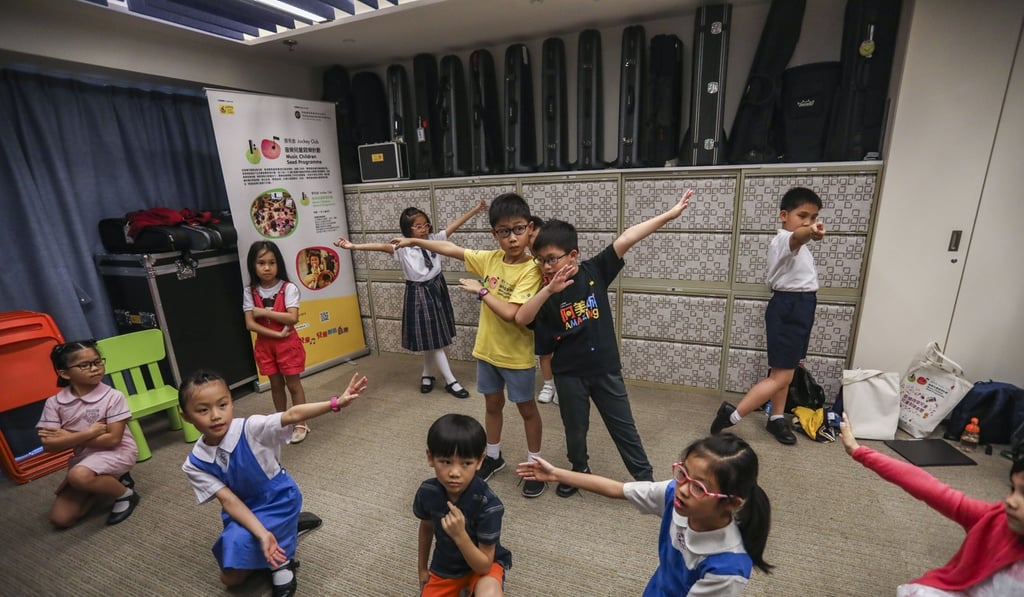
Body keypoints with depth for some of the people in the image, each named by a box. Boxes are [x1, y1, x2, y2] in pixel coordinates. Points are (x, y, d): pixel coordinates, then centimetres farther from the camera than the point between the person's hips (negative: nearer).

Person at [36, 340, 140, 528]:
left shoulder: (113, 396, -17)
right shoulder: (54, 403, -6)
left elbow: (113, 439, -19)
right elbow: (49, 445, -10)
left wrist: (70, 438, -14)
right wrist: (89, 432, -21)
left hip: (116, 452, -5)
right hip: (82, 458, 5)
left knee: (79, 476, -35)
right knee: (60, 519, 2)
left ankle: (125, 494, -9)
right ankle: (111, 480, 22)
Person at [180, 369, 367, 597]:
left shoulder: (251, 428, -28)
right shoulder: (195, 465, -17)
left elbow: (293, 415, -43)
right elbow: (229, 500, -20)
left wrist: (336, 403, -57)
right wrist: (262, 534, -32)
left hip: (279, 500, -5)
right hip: (244, 511, 5)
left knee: (238, 541, -28)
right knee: (230, 578, 16)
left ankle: (281, 563, 3)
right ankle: (287, 530, 30)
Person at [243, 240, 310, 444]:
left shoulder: (288, 288, -12)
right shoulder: (250, 292, -3)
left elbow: (292, 318, -21)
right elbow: (250, 324, -8)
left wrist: (263, 312, -18)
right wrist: (276, 334, -18)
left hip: (288, 343, -3)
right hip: (265, 345, 3)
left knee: (293, 384, 6)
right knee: (276, 385, 16)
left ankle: (301, 424, 18)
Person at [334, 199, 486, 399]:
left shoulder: (434, 239, -1)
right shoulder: (402, 248, -12)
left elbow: (455, 224, -3)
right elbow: (382, 246, -26)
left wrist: (475, 209, -5)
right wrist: (354, 246, -39)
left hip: (437, 290, 4)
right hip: (418, 294, -4)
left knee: (435, 338, 14)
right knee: (431, 340, 2)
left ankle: (427, 374, 34)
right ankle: (451, 381, 11)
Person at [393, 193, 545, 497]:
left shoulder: (531, 269, -22)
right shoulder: (490, 259, -3)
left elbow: (510, 313, -30)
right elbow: (452, 248, 7)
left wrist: (481, 290, -20)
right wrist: (414, 241, 11)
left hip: (516, 355, -6)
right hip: (487, 349, 6)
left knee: (527, 409, 13)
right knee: (493, 405, 22)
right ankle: (493, 456, 43)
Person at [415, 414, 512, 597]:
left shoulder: (488, 504, -32)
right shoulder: (427, 492, -20)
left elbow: (484, 566, -23)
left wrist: (460, 535, -38)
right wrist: (422, 568, 16)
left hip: (482, 565, -4)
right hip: (445, 565, 4)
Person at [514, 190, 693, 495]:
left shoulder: (595, 271, -9)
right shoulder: (546, 291, -8)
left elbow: (626, 239, -15)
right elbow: (521, 318, -23)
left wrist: (670, 214, -18)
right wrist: (549, 290, -34)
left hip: (605, 367, 0)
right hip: (569, 372, 1)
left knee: (623, 426, 14)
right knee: (575, 428, 19)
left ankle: (645, 477, 33)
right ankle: (579, 470, 45)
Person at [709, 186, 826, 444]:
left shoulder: (798, 246, 16)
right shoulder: (784, 239, -18)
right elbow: (796, 238, -47)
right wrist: (810, 233, -66)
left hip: (797, 308, 10)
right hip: (788, 309, -10)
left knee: (784, 370, 16)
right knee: (781, 377, -11)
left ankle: (777, 419, 29)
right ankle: (731, 415, -8)